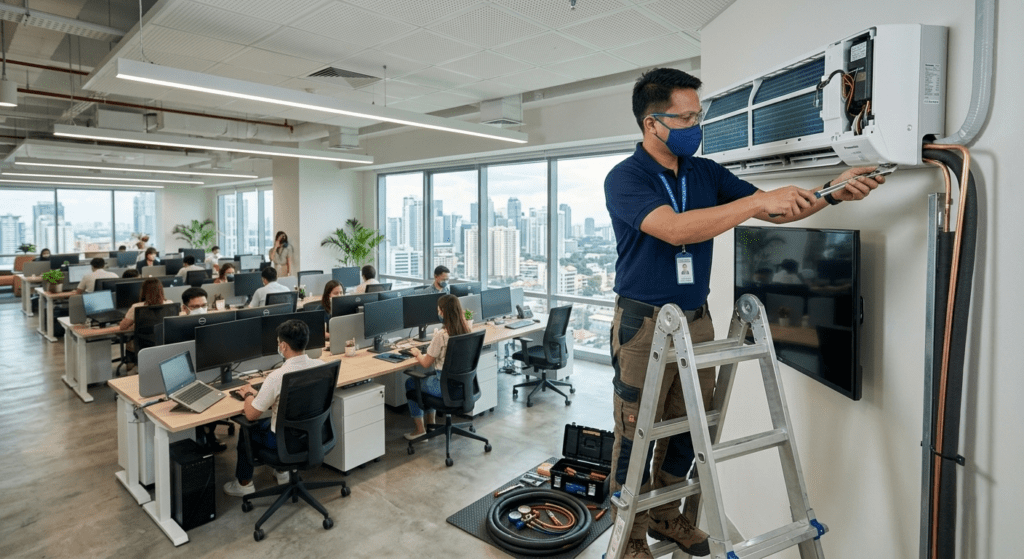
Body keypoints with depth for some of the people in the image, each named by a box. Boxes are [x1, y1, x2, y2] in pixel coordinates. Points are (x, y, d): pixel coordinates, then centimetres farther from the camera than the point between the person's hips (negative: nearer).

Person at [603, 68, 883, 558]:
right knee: (636, 434, 4)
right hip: (644, 323, -6)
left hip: (696, 319, 6)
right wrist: (758, 200, -27)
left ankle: (667, 516, 37)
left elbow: (775, 212, 10)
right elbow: (675, 229, -27)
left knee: (687, 427, 15)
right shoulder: (624, 178, -11)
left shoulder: (706, 173, 8)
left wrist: (832, 193, -6)